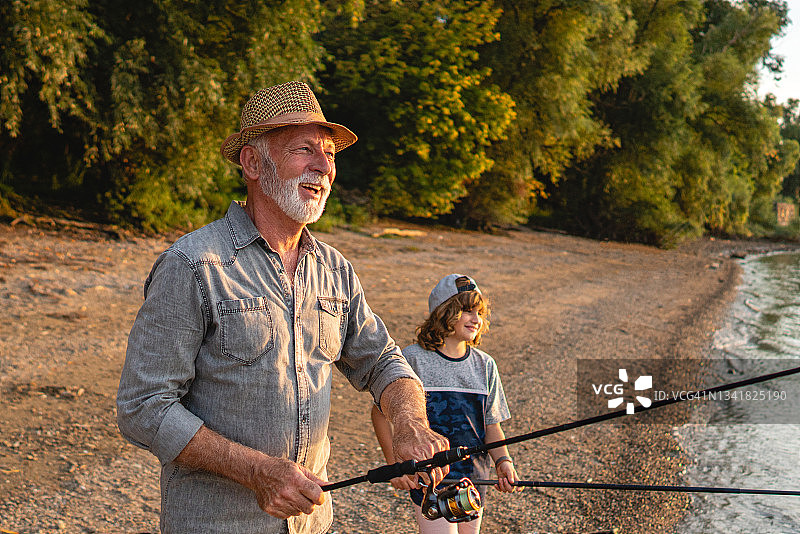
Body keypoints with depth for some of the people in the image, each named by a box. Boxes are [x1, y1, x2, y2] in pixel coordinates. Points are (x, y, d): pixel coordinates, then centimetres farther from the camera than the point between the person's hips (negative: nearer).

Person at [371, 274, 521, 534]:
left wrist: (503, 461, -9)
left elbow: (491, 425, 8)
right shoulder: (413, 358, -9)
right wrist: (394, 463, -9)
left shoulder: (485, 365, 5)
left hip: (474, 480, 5)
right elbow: (382, 413, -2)